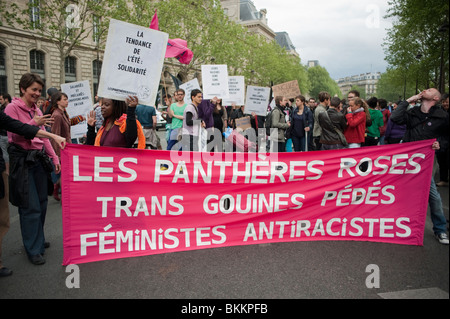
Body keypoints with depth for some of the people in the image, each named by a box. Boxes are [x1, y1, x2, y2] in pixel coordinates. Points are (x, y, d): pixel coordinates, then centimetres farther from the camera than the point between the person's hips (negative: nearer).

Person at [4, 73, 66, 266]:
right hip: (22, 161, -7)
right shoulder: (12, 108, -6)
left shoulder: (37, 111, 13)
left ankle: (38, 240, 29)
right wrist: (34, 124, -18)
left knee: (41, 202, 12)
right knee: (31, 206, -4)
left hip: (39, 159, 7)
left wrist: (54, 157, 12)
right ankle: (33, 249, 7)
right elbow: (14, 136, -11)